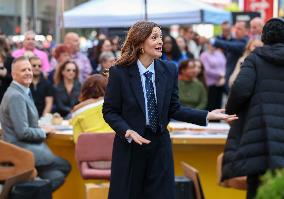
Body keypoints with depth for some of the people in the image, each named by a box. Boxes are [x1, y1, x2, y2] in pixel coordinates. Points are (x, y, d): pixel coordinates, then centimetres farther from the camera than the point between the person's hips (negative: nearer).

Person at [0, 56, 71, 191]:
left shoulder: (23, 92, 14)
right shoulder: (16, 96, -17)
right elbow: (23, 132, -20)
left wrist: (42, 128, 7)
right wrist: (44, 132, -6)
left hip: (26, 147, 9)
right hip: (22, 151, -9)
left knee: (57, 176, -4)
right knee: (65, 166, -8)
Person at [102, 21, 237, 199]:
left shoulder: (169, 70, 1)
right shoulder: (119, 72, -8)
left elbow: (174, 109, 4)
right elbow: (109, 111, -3)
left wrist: (208, 116, -6)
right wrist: (128, 132, -20)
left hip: (160, 145, 3)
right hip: (129, 146, -2)